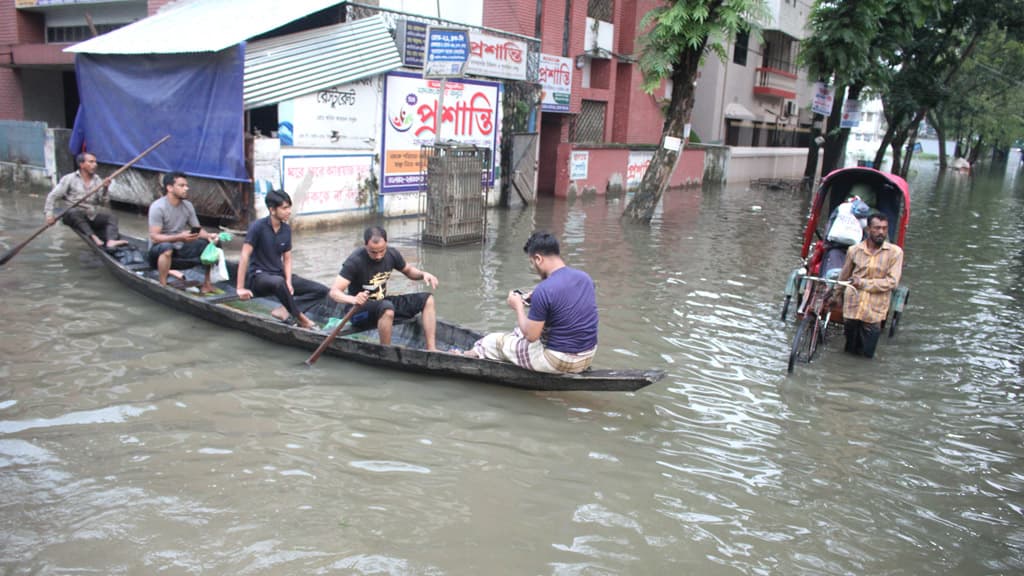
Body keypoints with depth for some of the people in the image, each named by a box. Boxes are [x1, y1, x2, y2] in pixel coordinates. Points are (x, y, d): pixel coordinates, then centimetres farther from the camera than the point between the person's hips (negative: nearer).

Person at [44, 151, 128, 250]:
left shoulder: (97, 180, 12)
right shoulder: (69, 178, 3)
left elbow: (103, 202, 3)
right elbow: (52, 196, 1)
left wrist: (105, 188, -15)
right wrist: (49, 214, -11)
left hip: (92, 216, 3)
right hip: (72, 216, -3)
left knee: (111, 217, -23)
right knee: (74, 212, -36)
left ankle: (111, 242, -50)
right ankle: (93, 237, -53)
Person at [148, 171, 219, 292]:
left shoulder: (188, 206, 3)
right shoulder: (158, 207, -16)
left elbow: (198, 230, 5)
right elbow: (154, 237, -23)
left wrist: (208, 235, -19)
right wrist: (180, 237, -37)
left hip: (180, 251, 6)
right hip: (159, 252, -6)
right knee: (166, 247, -40)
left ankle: (207, 285, -1)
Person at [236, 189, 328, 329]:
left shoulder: (286, 229, 4)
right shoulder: (258, 226, -14)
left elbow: (287, 258, 7)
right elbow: (245, 256, -17)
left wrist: (289, 282, -11)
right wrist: (240, 288, -21)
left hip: (279, 275, 7)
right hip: (258, 276, -6)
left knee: (321, 290, -8)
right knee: (278, 282, -42)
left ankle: (285, 310, -24)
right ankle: (299, 318, -24)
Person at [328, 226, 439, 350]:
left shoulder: (391, 254, -5)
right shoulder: (355, 261, -22)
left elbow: (408, 270, 15)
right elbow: (334, 292, -27)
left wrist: (423, 274, -7)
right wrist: (353, 299, -48)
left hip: (382, 303, 7)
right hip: (359, 311, -7)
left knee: (427, 299, -4)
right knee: (387, 307, -40)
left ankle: (431, 349, -11)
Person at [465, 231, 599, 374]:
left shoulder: (544, 290, -23)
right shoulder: (585, 277, 0)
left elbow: (531, 336, -15)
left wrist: (518, 306, 0)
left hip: (559, 362, -7)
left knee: (495, 340, 14)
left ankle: (475, 353, 46)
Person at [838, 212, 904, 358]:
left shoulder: (895, 252, -6)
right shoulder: (854, 250, 2)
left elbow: (892, 282, -11)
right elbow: (843, 277, 16)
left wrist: (863, 283, -14)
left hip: (873, 313, -2)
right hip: (851, 309, 2)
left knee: (866, 355, 3)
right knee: (850, 351, 14)